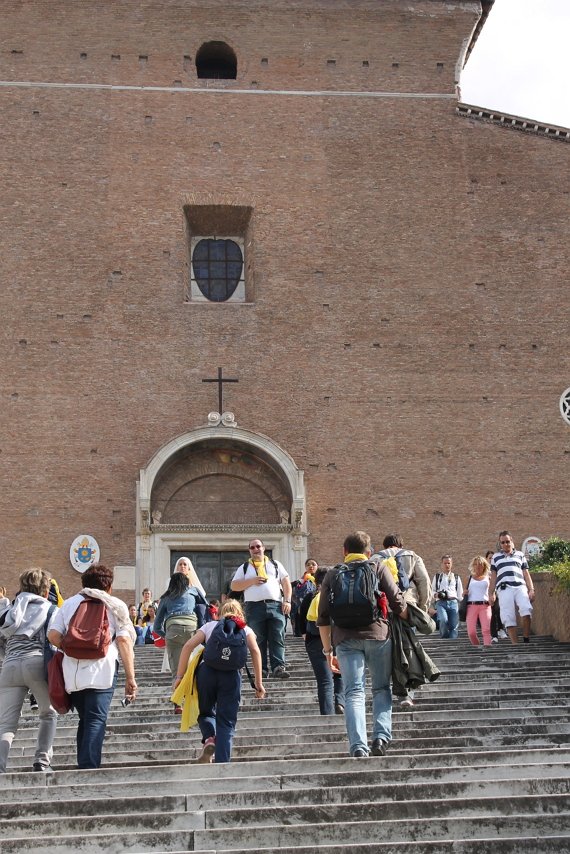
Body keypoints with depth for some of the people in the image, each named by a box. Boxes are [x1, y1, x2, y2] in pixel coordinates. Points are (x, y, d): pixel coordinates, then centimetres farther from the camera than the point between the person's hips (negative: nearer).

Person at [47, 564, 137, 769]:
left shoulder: (69, 603, 18)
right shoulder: (115, 605, 10)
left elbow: (53, 636, 6)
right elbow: (123, 640, -2)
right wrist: (130, 677, -2)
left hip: (72, 673, 4)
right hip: (101, 671, -4)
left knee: (85, 720, 17)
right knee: (96, 721, -5)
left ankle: (82, 768, 16)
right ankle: (89, 768, -17)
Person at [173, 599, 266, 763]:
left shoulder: (210, 625, 25)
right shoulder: (245, 629, 24)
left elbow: (188, 646, 11)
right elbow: (255, 651, 6)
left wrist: (180, 676, 10)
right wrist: (259, 683, 5)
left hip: (206, 670, 1)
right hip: (231, 674, -1)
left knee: (206, 712, 21)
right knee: (226, 722, 7)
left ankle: (209, 739, -8)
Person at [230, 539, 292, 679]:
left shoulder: (275, 564, 19)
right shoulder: (244, 568, 17)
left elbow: (286, 582, 13)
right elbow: (234, 586, 8)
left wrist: (287, 601, -1)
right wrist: (252, 581, -4)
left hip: (275, 605, 0)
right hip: (255, 607, 0)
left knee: (278, 638, -10)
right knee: (258, 640, -1)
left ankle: (279, 667, -14)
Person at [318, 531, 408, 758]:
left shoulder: (332, 574, 15)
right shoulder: (379, 568, 10)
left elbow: (323, 617, 12)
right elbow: (398, 603, 2)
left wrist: (328, 651, 17)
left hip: (346, 639, 1)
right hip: (378, 634, -1)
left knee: (354, 692, 1)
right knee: (381, 688, 14)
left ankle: (358, 746, -9)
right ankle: (381, 735, -1)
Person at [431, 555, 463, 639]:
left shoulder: (456, 577, 19)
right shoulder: (437, 576, 16)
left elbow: (460, 593, 19)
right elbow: (432, 590, 17)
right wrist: (436, 595, -5)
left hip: (453, 602, 2)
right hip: (441, 602, -2)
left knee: (454, 625, -8)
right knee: (443, 620, -26)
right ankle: (444, 638, -6)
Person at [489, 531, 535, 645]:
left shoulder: (520, 555, 21)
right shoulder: (496, 557, 21)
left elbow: (526, 574, 17)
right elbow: (493, 577, 19)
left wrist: (531, 590, 5)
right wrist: (491, 593, 11)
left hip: (520, 587, 0)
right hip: (504, 589, 1)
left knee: (526, 610, -25)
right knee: (509, 618, -9)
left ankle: (526, 641, -17)